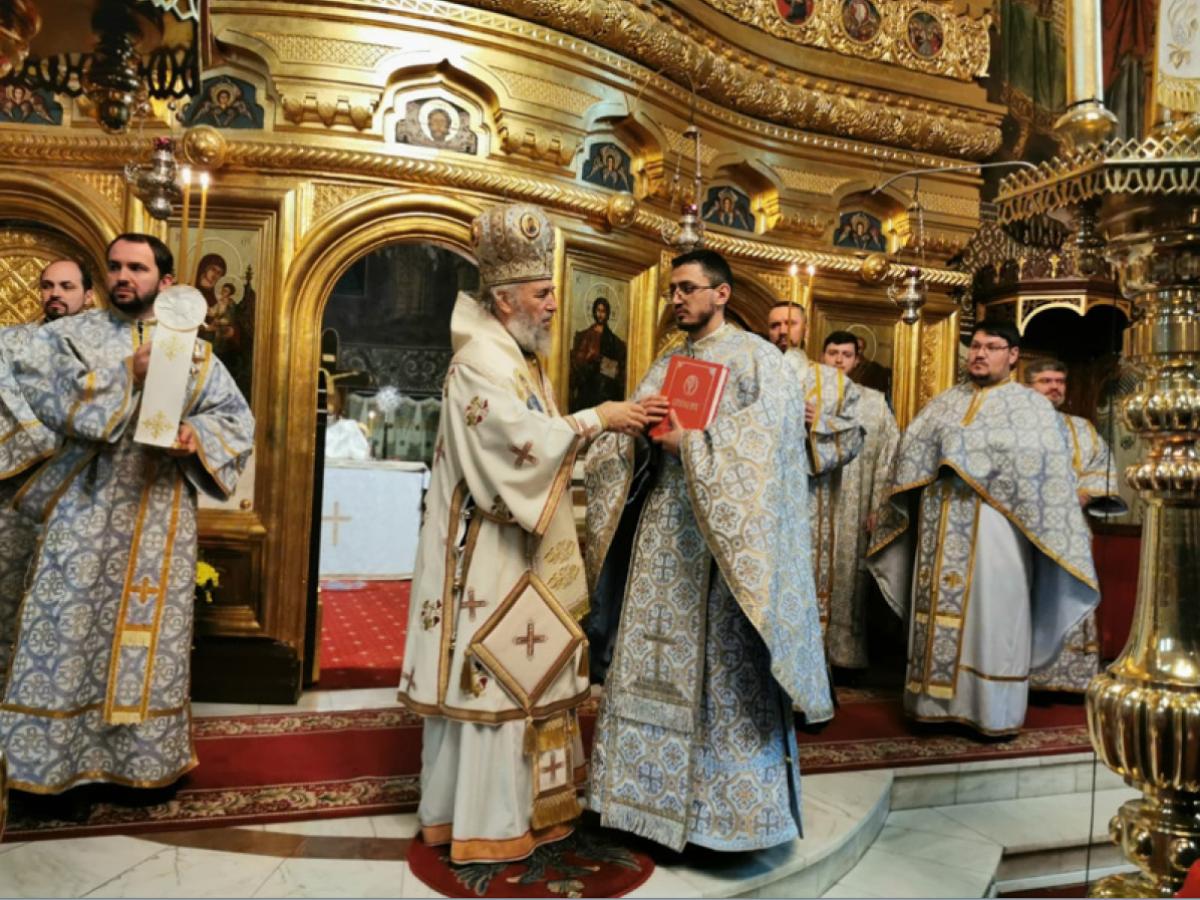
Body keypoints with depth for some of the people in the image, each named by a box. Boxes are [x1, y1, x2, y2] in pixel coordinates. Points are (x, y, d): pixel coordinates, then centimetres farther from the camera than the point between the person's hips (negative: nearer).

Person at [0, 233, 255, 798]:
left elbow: (238, 418, 8)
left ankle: (141, 757, 20)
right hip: (86, 509, -1)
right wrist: (128, 373, -19)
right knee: (67, 627, 1)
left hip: (160, 515, 2)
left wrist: (196, 436, -12)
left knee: (151, 632, 7)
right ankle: (51, 758, 16)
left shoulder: (190, 349, 9)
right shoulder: (71, 334, 5)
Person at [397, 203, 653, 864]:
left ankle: (512, 802, 27)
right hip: (487, 550, -10)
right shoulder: (481, 358, -14)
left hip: (519, 545, 10)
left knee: (516, 671, 14)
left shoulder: (521, 357, 17)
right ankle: (485, 822, 11)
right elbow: (523, 438, -25)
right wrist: (596, 419, -17)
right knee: (489, 674, -2)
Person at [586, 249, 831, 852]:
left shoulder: (754, 356, -2)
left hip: (721, 531, -6)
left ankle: (729, 805, 12)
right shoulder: (665, 366, 17)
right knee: (655, 662, 9)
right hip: (661, 525, 6)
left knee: (719, 667, -1)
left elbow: (771, 427, -17)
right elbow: (629, 442, 13)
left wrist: (692, 441, -18)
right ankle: (656, 787, 23)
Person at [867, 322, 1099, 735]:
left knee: (992, 617, 0)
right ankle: (939, 700, 15)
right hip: (941, 530, 4)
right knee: (940, 612, 6)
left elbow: (1049, 473, -5)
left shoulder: (1032, 406, 4)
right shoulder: (944, 402, 15)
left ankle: (993, 711, 11)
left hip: (995, 529, -4)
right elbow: (911, 453, 10)